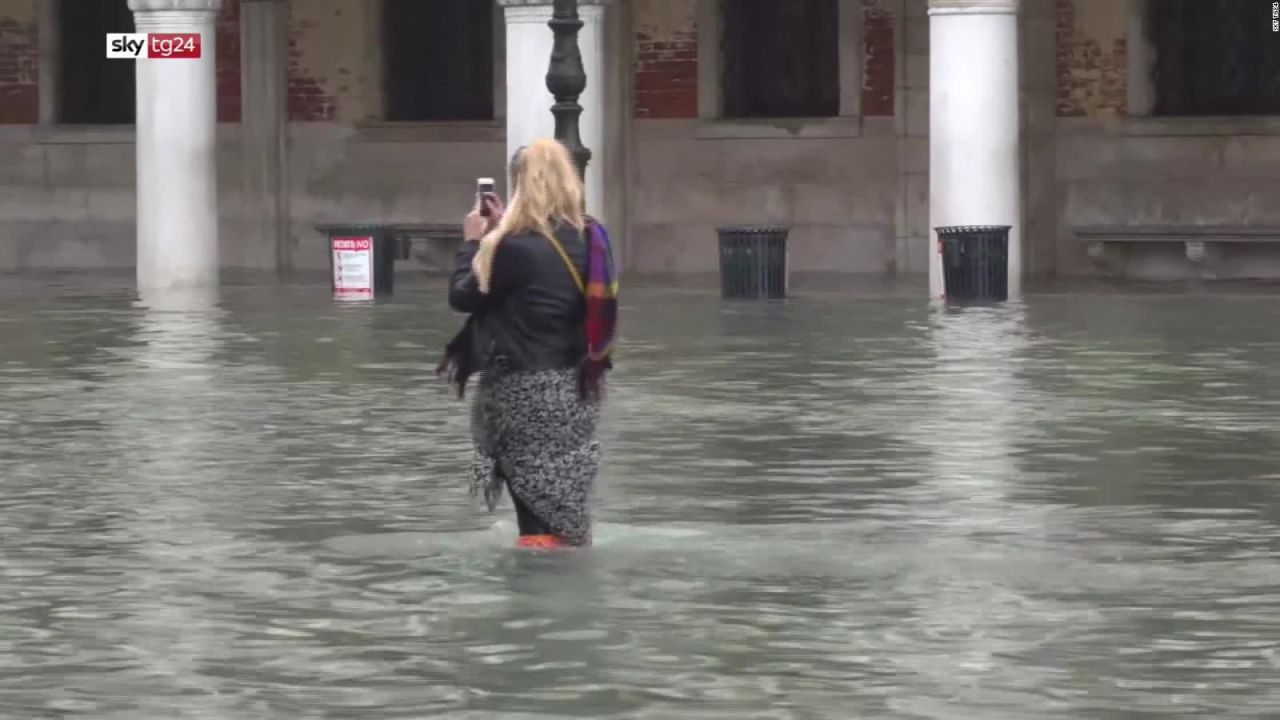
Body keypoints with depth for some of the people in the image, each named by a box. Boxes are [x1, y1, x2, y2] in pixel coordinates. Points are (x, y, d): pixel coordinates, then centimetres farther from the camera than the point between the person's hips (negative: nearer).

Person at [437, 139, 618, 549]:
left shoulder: (517, 247, -19)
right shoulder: (586, 238, 3)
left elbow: (463, 297, -8)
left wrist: (474, 241, 4)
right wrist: (501, 233, 13)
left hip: (527, 392, -7)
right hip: (574, 387, 7)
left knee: (541, 523, -3)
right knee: (568, 513, 17)